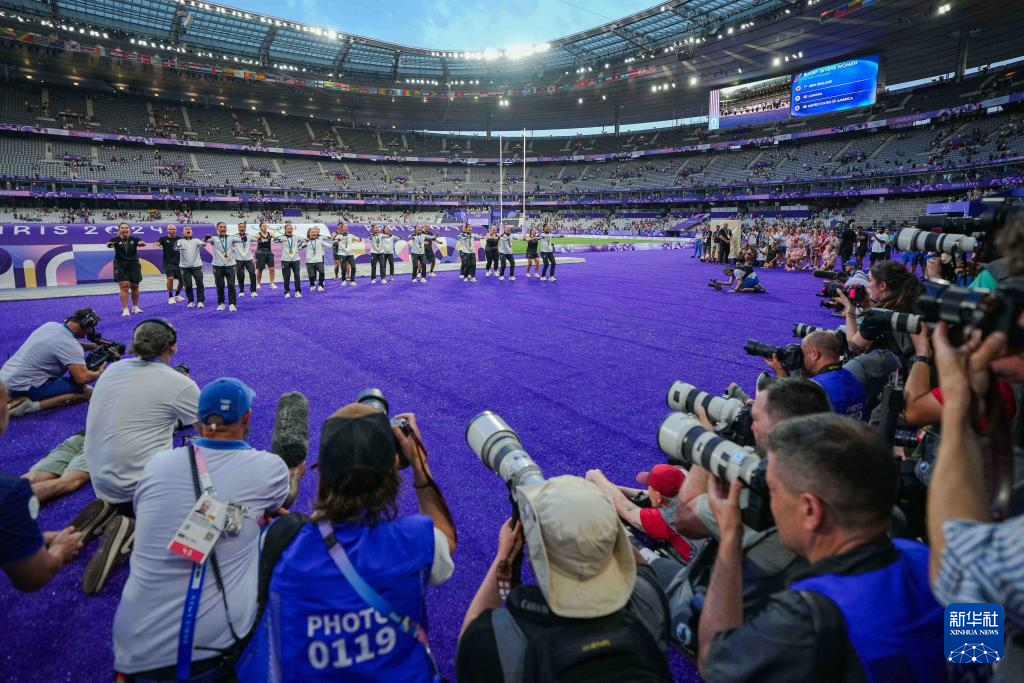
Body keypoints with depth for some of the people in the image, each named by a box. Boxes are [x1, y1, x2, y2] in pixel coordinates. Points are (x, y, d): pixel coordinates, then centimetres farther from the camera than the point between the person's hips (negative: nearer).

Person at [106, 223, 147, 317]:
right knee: (124, 287, -9)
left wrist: (141, 243, -44)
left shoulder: (134, 239, 0)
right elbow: (109, 244, -21)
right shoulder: (116, 240, -3)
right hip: (120, 266, -2)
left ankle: (135, 307, 25)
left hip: (134, 266, 2)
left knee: (134, 287, 8)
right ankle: (125, 309, -7)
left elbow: (141, 242, -20)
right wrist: (109, 245, -46)